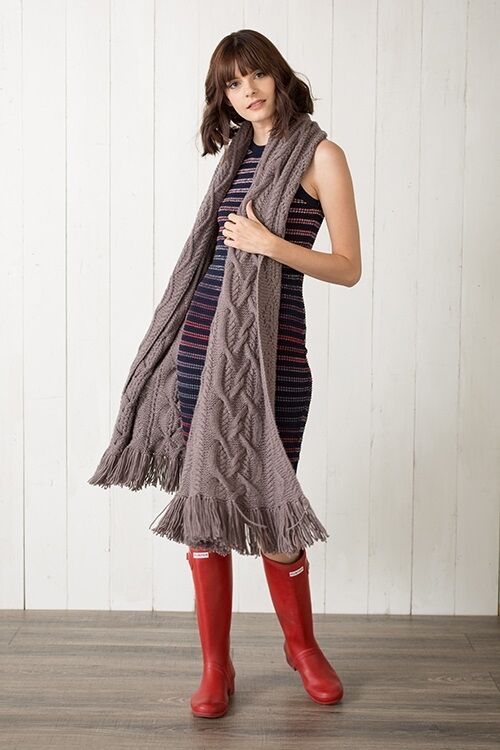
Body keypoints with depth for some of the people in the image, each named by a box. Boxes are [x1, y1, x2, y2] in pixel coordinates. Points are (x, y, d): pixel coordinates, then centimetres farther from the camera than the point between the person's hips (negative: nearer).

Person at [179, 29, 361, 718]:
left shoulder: (320, 155, -1)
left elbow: (349, 268, -6)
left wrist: (271, 245, -16)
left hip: (275, 348, -5)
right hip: (204, 337, 5)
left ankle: (302, 645, 27)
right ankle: (216, 666, 18)